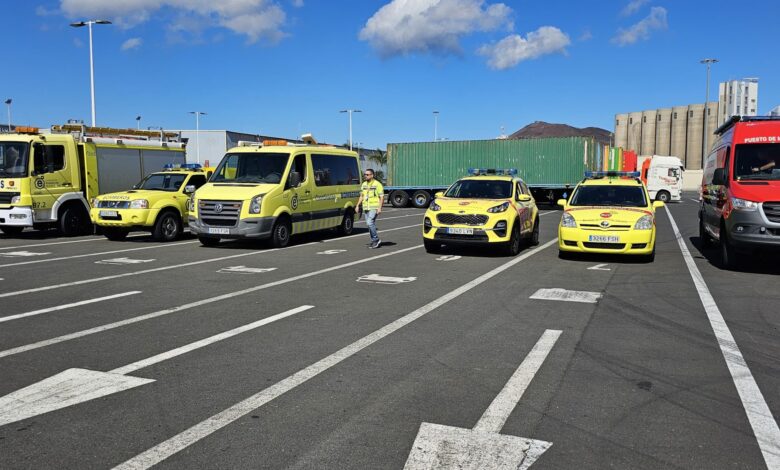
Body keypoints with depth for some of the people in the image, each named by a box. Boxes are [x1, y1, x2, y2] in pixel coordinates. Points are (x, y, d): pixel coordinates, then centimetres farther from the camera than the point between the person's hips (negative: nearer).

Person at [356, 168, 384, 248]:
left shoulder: (377, 184, -7)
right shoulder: (364, 184, 13)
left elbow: (382, 197, -9)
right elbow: (361, 196, 21)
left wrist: (380, 208, -17)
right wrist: (357, 205, 12)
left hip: (374, 208, -7)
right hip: (366, 208, 7)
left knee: (370, 222, -18)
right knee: (370, 224, 8)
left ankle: (376, 240, -7)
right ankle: (374, 241, 15)